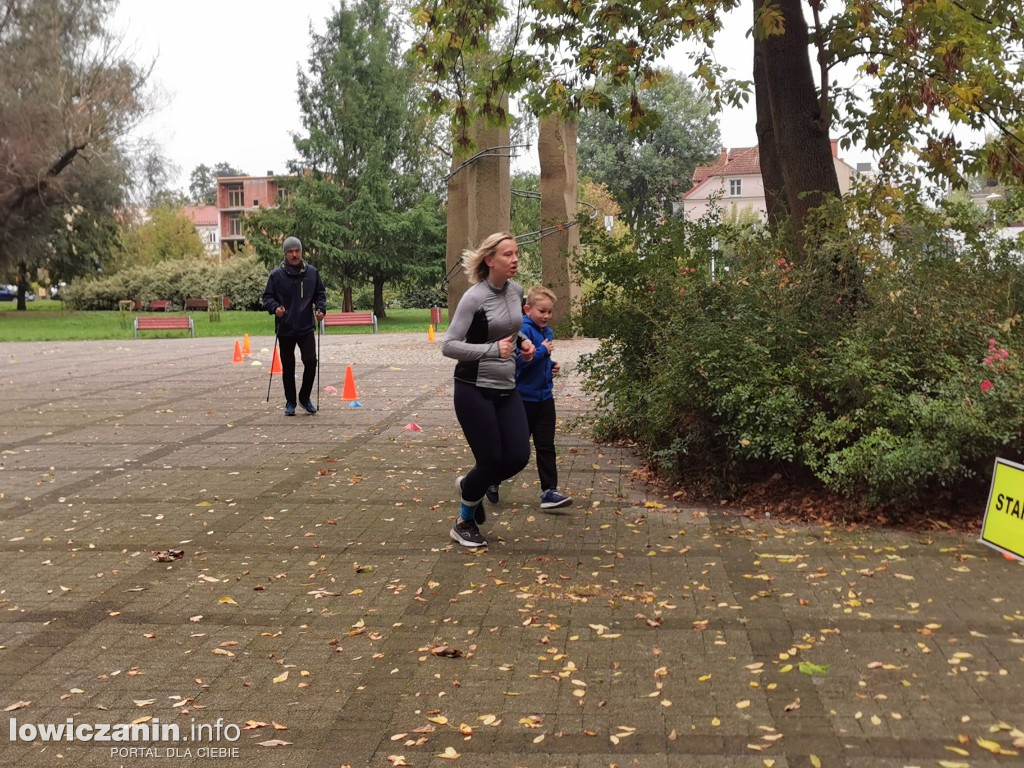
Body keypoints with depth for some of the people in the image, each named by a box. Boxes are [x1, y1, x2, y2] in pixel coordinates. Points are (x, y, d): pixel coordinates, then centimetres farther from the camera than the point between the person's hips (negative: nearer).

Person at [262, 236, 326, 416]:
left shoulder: (312, 272, 3)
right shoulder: (276, 274, -4)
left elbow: (320, 293, 13)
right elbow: (267, 297, 2)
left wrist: (320, 308, -5)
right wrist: (275, 307, -18)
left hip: (307, 327, 1)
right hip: (285, 329, -1)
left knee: (310, 362, -8)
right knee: (288, 367, 7)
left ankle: (305, 397, 13)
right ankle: (290, 402, 21)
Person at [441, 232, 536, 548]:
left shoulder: (517, 291, 5)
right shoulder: (474, 297, -16)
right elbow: (448, 346, -18)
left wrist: (522, 342, 4)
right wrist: (492, 349, -27)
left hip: (506, 389, 7)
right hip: (474, 390, -7)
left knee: (518, 457, 1)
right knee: (491, 460, -3)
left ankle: (470, 486, 32)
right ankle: (464, 523, 23)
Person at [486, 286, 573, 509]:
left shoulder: (547, 331, 10)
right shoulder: (524, 330, -17)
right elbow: (519, 360, -27)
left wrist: (552, 366, 6)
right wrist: (543, 350, -21)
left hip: (545, 397, 7)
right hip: (524, 398, -7)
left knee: (546, 446, 6)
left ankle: (549, 491, 8)